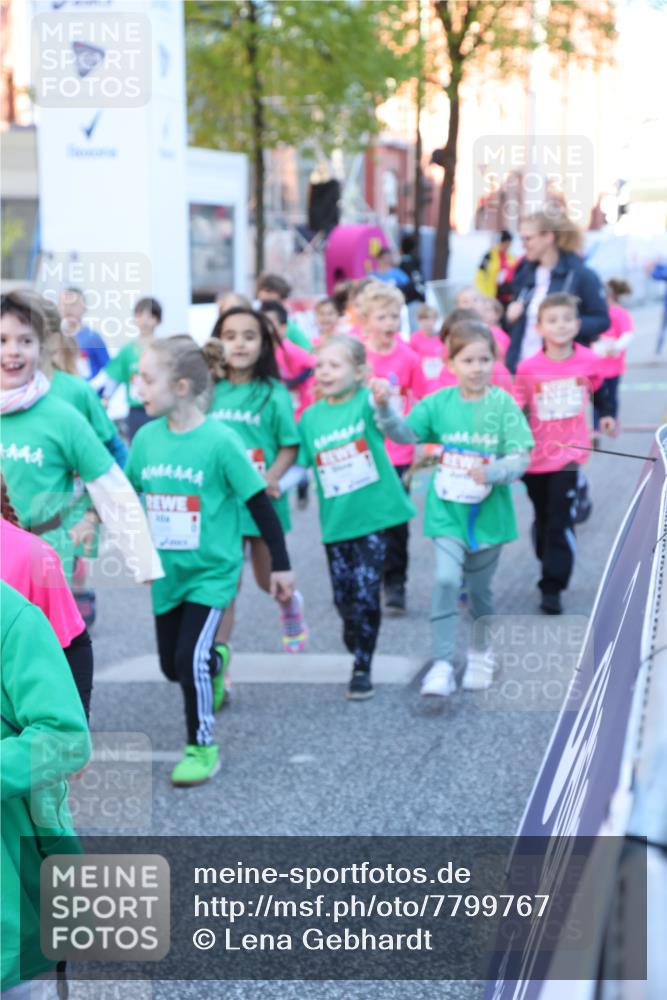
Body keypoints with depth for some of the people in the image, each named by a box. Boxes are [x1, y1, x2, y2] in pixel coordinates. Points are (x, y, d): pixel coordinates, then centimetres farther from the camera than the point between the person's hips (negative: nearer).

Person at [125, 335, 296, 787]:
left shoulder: (220, 440, -18)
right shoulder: (147, 437, -4)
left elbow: (260, 505, -11)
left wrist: (281, 564, -7)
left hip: (212, 571, -5)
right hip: (167, 572, 5)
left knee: (190, 658, -14)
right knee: (172, 665, 14)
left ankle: (202, 748, 5)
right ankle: (213, 664, 48)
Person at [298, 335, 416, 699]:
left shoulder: (365, 401, -8)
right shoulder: (311, 417, 4)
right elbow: (301, 464, 10)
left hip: (373, 516, -4)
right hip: (336, 521, 4)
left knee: (366, 594, -5)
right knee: (344, 596, 9)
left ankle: (362, 667, 8)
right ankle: (356, 645, 34)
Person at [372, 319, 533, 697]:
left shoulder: (503, 404, -10)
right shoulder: (439, 402, -3)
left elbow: (521, 457, -14)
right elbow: (406, 433, -4)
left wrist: (492, 472, -32)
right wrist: (385, 407, -20)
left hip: (489, 511, 0)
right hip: (447, 509, 0)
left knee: (480, 587, 15)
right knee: (446, 580, -17)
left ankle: (481, 654, 37)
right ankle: (442, 663, -12)